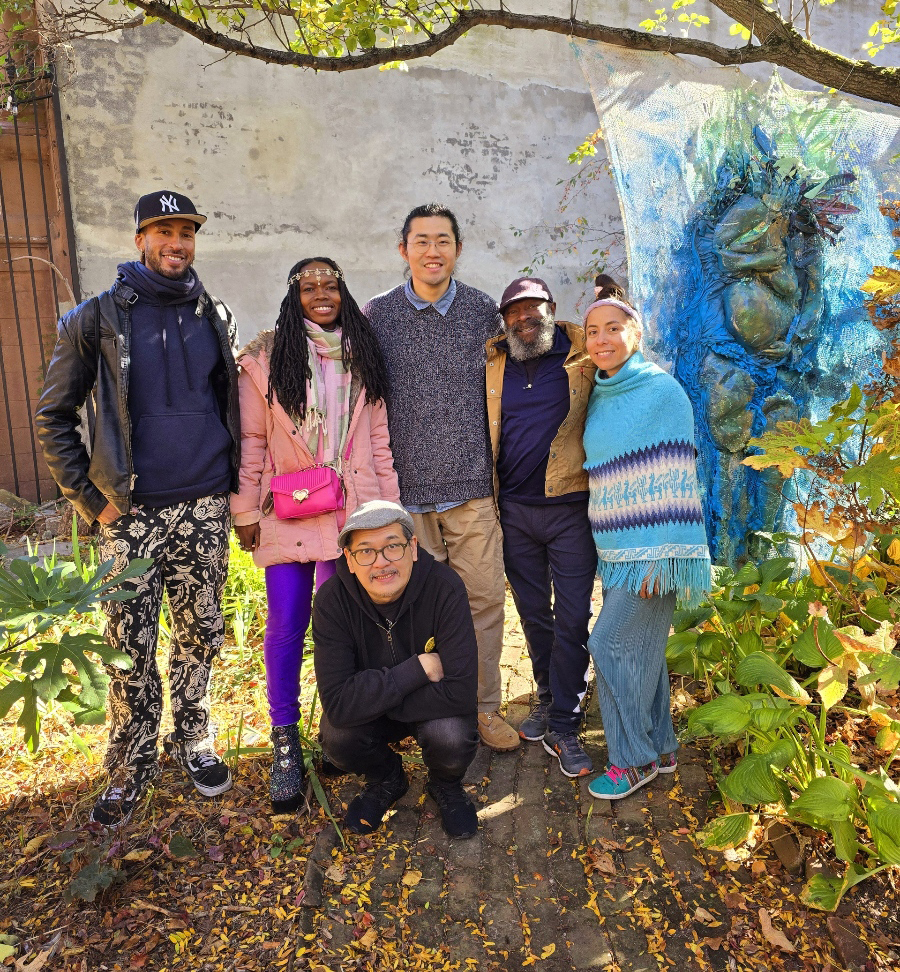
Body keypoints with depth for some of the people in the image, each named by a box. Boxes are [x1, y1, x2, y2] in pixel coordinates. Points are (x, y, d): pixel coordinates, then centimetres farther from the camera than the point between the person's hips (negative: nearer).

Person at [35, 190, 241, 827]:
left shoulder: (217, 319, 8)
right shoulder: (98, 320, -1)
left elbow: (236, 408, 17)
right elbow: (54, 417, 3)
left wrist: (235, 484, 9)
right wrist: (90, 498, -3)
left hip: (206, 509, 3)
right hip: (133, 513, -2)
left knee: (201, 634, 12)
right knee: (132, 648, 4)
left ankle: (193, 741, 32)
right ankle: (133, 766, 24)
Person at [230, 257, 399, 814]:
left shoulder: (362, 356, 9)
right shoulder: (265, 357, 0)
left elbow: (379, 438, 10)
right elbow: (250, 440, -1)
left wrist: (390, 504, 8)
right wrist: (245, 511, -2)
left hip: (352, 511, 2)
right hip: (287, 512, -2)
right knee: (286, 625, 1)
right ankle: (286, 742, 17)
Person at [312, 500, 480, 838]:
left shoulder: (445, 588, -28)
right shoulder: (332, 599, -23)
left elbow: (460, 691, -32)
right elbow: (337, 702, -29)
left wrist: (371, 700, -27)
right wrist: (416, 670, -33)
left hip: (431, 704, -1)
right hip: (368, 713, 2)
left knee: (452, 738, -32)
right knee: (337, 738, -28)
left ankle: (446, 785, 7)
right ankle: (386, 781, 9)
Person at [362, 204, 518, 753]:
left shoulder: (484, 310, 6)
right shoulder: (376, 316, 3)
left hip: (473, 485, 1)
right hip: (406, 487, 0)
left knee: (484, 599, 4)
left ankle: (483, 707, 22)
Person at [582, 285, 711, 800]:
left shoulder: (662, 390, -11)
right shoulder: (600, 396, 11)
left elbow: (674, 477, -15)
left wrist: (660, 555, -19)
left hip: (650, 545, -7)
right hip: (617, 546, 7)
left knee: (611, 644, -4)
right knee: (640, 646, 15)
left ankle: (634, 760, 14)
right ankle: (661, 748, 31)